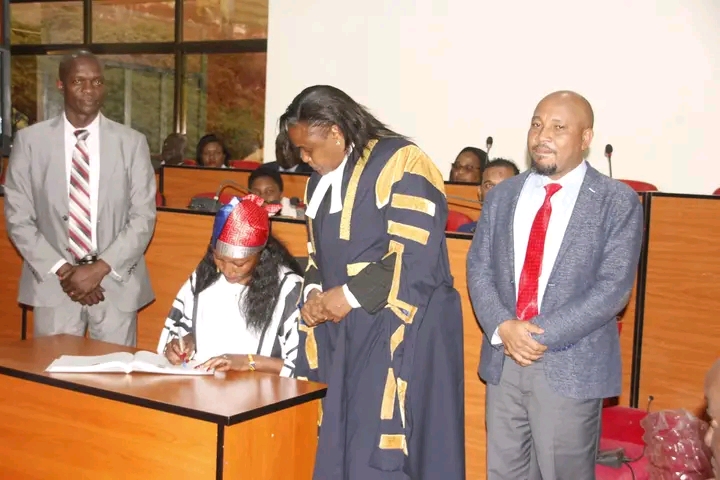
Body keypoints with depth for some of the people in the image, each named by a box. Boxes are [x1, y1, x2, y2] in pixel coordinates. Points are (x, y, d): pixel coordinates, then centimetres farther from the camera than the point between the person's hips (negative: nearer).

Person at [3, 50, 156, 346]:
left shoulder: (132, 142, 2)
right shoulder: (30, 140, 2)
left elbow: (144, 217, -1)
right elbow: (18, 218, 1)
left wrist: (100, 268, -11)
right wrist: (61, 270, -10)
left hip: (116, 283, 0)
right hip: (53, 285, 0)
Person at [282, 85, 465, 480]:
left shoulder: (401, 164, -12)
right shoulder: (320, 181, 14)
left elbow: (416, 257, -19)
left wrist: (349, 296, -15)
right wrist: (315, 294, 1)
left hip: (401, 332, -7)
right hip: (343, 332, 8)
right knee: (340, 447, 9)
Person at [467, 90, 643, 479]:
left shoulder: (618, 202, -5)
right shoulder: (501, 196, 9)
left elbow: (613, 287, -12)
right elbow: (479, 269, 5)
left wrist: (542, 334, -17)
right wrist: (502, 327, -13)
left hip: (571, 366, -4)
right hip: (503, 360, 4)